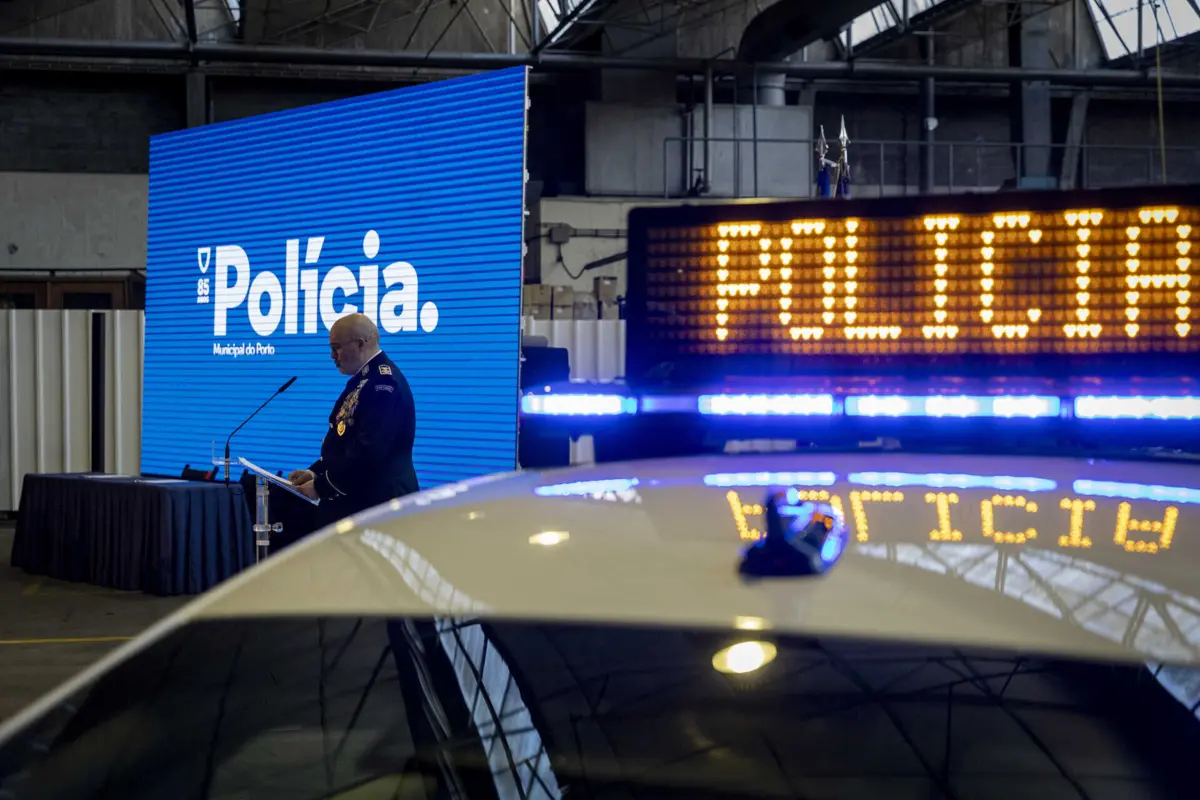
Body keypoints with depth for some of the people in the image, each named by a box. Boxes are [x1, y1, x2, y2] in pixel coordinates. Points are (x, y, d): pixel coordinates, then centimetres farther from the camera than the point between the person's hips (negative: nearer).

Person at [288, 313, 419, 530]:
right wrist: (316, 472, 7)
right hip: (351, 501, 10)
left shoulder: (383, 383, -18)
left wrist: (321, 486, -17)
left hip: (378, 506, -10)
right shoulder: (363, 380, 15)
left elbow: (369, 451, -25)